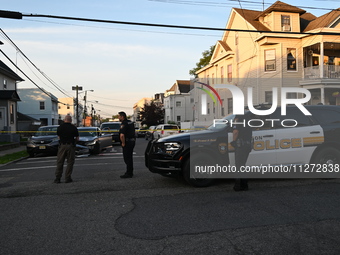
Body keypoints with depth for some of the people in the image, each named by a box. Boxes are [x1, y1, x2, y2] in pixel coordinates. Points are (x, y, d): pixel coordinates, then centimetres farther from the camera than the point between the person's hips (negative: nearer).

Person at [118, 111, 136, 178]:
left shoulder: (123, 124, -17)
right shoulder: (131, 123, 13)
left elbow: (122, 135, -29)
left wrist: (123, 143, -18)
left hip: (127, 142, -9)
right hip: (132, 141, 9)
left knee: (127, 158, -3)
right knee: (130, 157, 17)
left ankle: (129, 173, 0)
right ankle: (130, 172, 26)